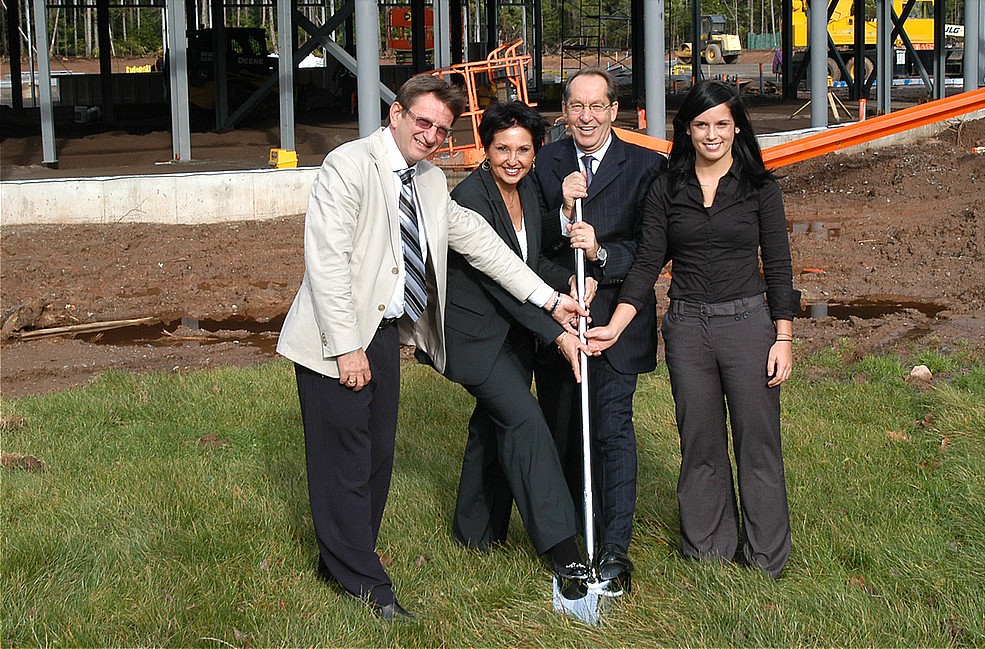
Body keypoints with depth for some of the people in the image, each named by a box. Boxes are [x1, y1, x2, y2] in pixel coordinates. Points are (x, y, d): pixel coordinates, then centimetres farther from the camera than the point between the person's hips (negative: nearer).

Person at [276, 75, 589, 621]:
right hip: (337, 339, -8)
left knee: (377, 453, 11)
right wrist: (347, 347, -21)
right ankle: (365, 582, 7)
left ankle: (340, 562, 25)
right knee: (345, 459, -3)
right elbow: (327, 259, -19)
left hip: (385, 331, 8)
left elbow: (477, 240, 13)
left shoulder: (431, 182, 11)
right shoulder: (349, 165, -14)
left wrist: (548, 299, 7)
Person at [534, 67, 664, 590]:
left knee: (612, 428, -13)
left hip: (616, 318, -3)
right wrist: (562, 210, -19)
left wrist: (602, 253, -23)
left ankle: (614, 549, -11)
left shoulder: (645, 167, 0)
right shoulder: (543, 163, 6)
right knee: (560, 432, 12)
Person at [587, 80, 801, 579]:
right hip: (686, 327, 2)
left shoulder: (758, 187, 1)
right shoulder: (667, 190, 5)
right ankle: (708, 549, 24)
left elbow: (778, 267, 1)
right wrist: (614, 328, -7)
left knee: (757, 442, 2)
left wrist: (783, 340, -4)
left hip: (747, 322, -2)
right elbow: (647, 264, 2)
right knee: (700, 444, 10)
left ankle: (766, 555, 16)